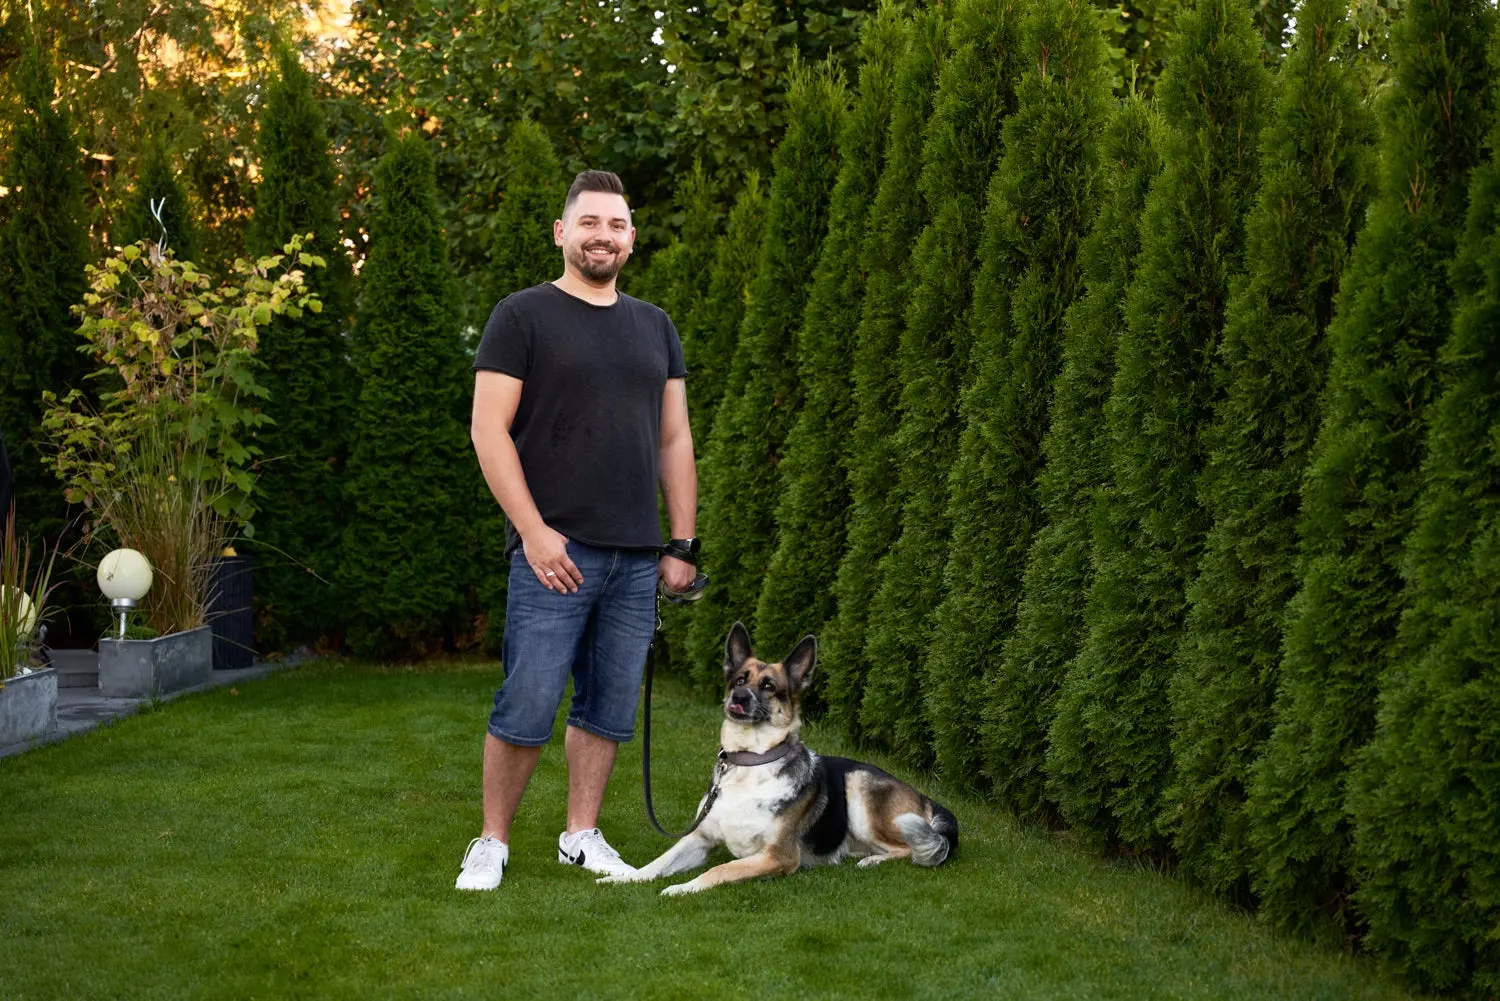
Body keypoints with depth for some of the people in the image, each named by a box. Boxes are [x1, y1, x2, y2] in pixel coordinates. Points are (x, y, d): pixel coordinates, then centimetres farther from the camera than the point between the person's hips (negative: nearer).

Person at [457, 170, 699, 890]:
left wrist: (682, 544, 11)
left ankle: (582, 836, 22)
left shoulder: (655, 327, 16)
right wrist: (533, 530, -14)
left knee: (610, 709, 9)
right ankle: (492, 843, 9)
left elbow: (675, 439, 18)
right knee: (527, 711, -5)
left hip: (637, 559, 5)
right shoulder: (522, 316, -1)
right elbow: (489, 429, -7)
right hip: (554, 553, -5)